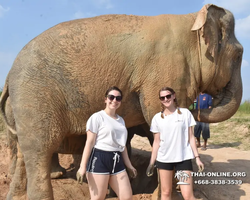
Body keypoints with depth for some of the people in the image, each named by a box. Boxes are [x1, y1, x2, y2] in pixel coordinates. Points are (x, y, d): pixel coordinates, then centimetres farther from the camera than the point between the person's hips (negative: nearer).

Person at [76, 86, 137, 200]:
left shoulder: (121, 120, 17)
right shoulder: (97, 117, -3)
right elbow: (89, 143, -8)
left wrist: (129, 165, 20)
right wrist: (82, 167, -14)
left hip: (117, 161, 7)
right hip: (99, 159, -6)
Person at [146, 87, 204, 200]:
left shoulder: (185, 113, -2)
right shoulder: (157, 118, 1)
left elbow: (191, 137, 1)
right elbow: (156, 142, 5)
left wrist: (197, 157, -3)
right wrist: (152, 162, 4)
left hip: (183, 158, -2)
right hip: (163, 159, 2)